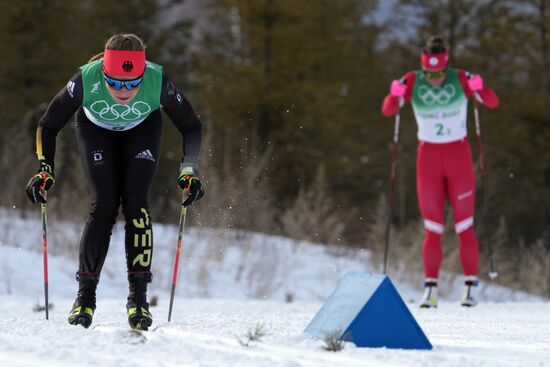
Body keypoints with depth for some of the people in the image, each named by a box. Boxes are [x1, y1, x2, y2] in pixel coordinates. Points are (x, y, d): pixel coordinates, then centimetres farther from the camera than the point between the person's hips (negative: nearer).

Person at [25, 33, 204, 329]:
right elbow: (48, 126, -23)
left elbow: (191, 127, -21)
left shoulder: (158, 82, -38)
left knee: (135, 201, -16)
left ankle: (138, 295, -10)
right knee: (105, 203, -13)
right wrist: (44, 170, -34)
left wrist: (189, 170, -32)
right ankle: (85, 294, -2)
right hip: (96, 128, 0)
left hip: (143, 128, 0)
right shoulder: (86, 80, -39)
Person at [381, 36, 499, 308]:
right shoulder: (413, 81, -8)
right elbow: (387, 111, -9)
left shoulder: (461, 79, -11)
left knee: (464, 226, 0)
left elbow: (492, 103, -13)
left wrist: (479, 88, -34)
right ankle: (430, 288, 3)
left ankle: (470, 286, 5)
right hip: (428, 156, 1)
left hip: (458, 155, -1)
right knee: (432, 229, 1)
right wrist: (395, 95, -30)